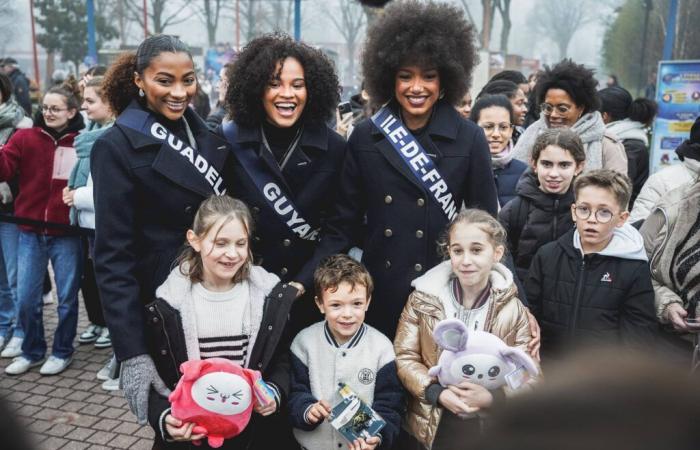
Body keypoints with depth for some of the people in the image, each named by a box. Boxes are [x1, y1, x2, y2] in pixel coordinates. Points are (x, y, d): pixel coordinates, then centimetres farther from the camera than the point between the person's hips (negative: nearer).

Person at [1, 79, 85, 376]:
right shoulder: (25, 138, 2)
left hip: (67, 234, -2)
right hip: (31, 232, 2)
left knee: (67, 298, 8)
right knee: (26, 299, 7)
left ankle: (62, 352, 27)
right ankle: (32, 351, 27)